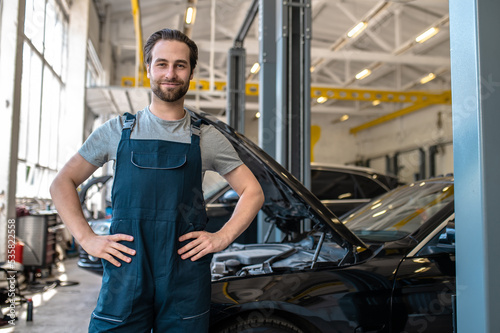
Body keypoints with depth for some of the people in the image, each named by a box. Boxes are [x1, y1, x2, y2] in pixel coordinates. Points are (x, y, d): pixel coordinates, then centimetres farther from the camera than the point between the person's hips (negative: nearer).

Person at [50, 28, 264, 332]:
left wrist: (222, 237, -2)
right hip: (125, 279, 0)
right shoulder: (118, 131, 8)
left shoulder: (207, 139, 8)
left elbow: (253, 192, 12)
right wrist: (87, 238, -2)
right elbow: (62, 184, 12)